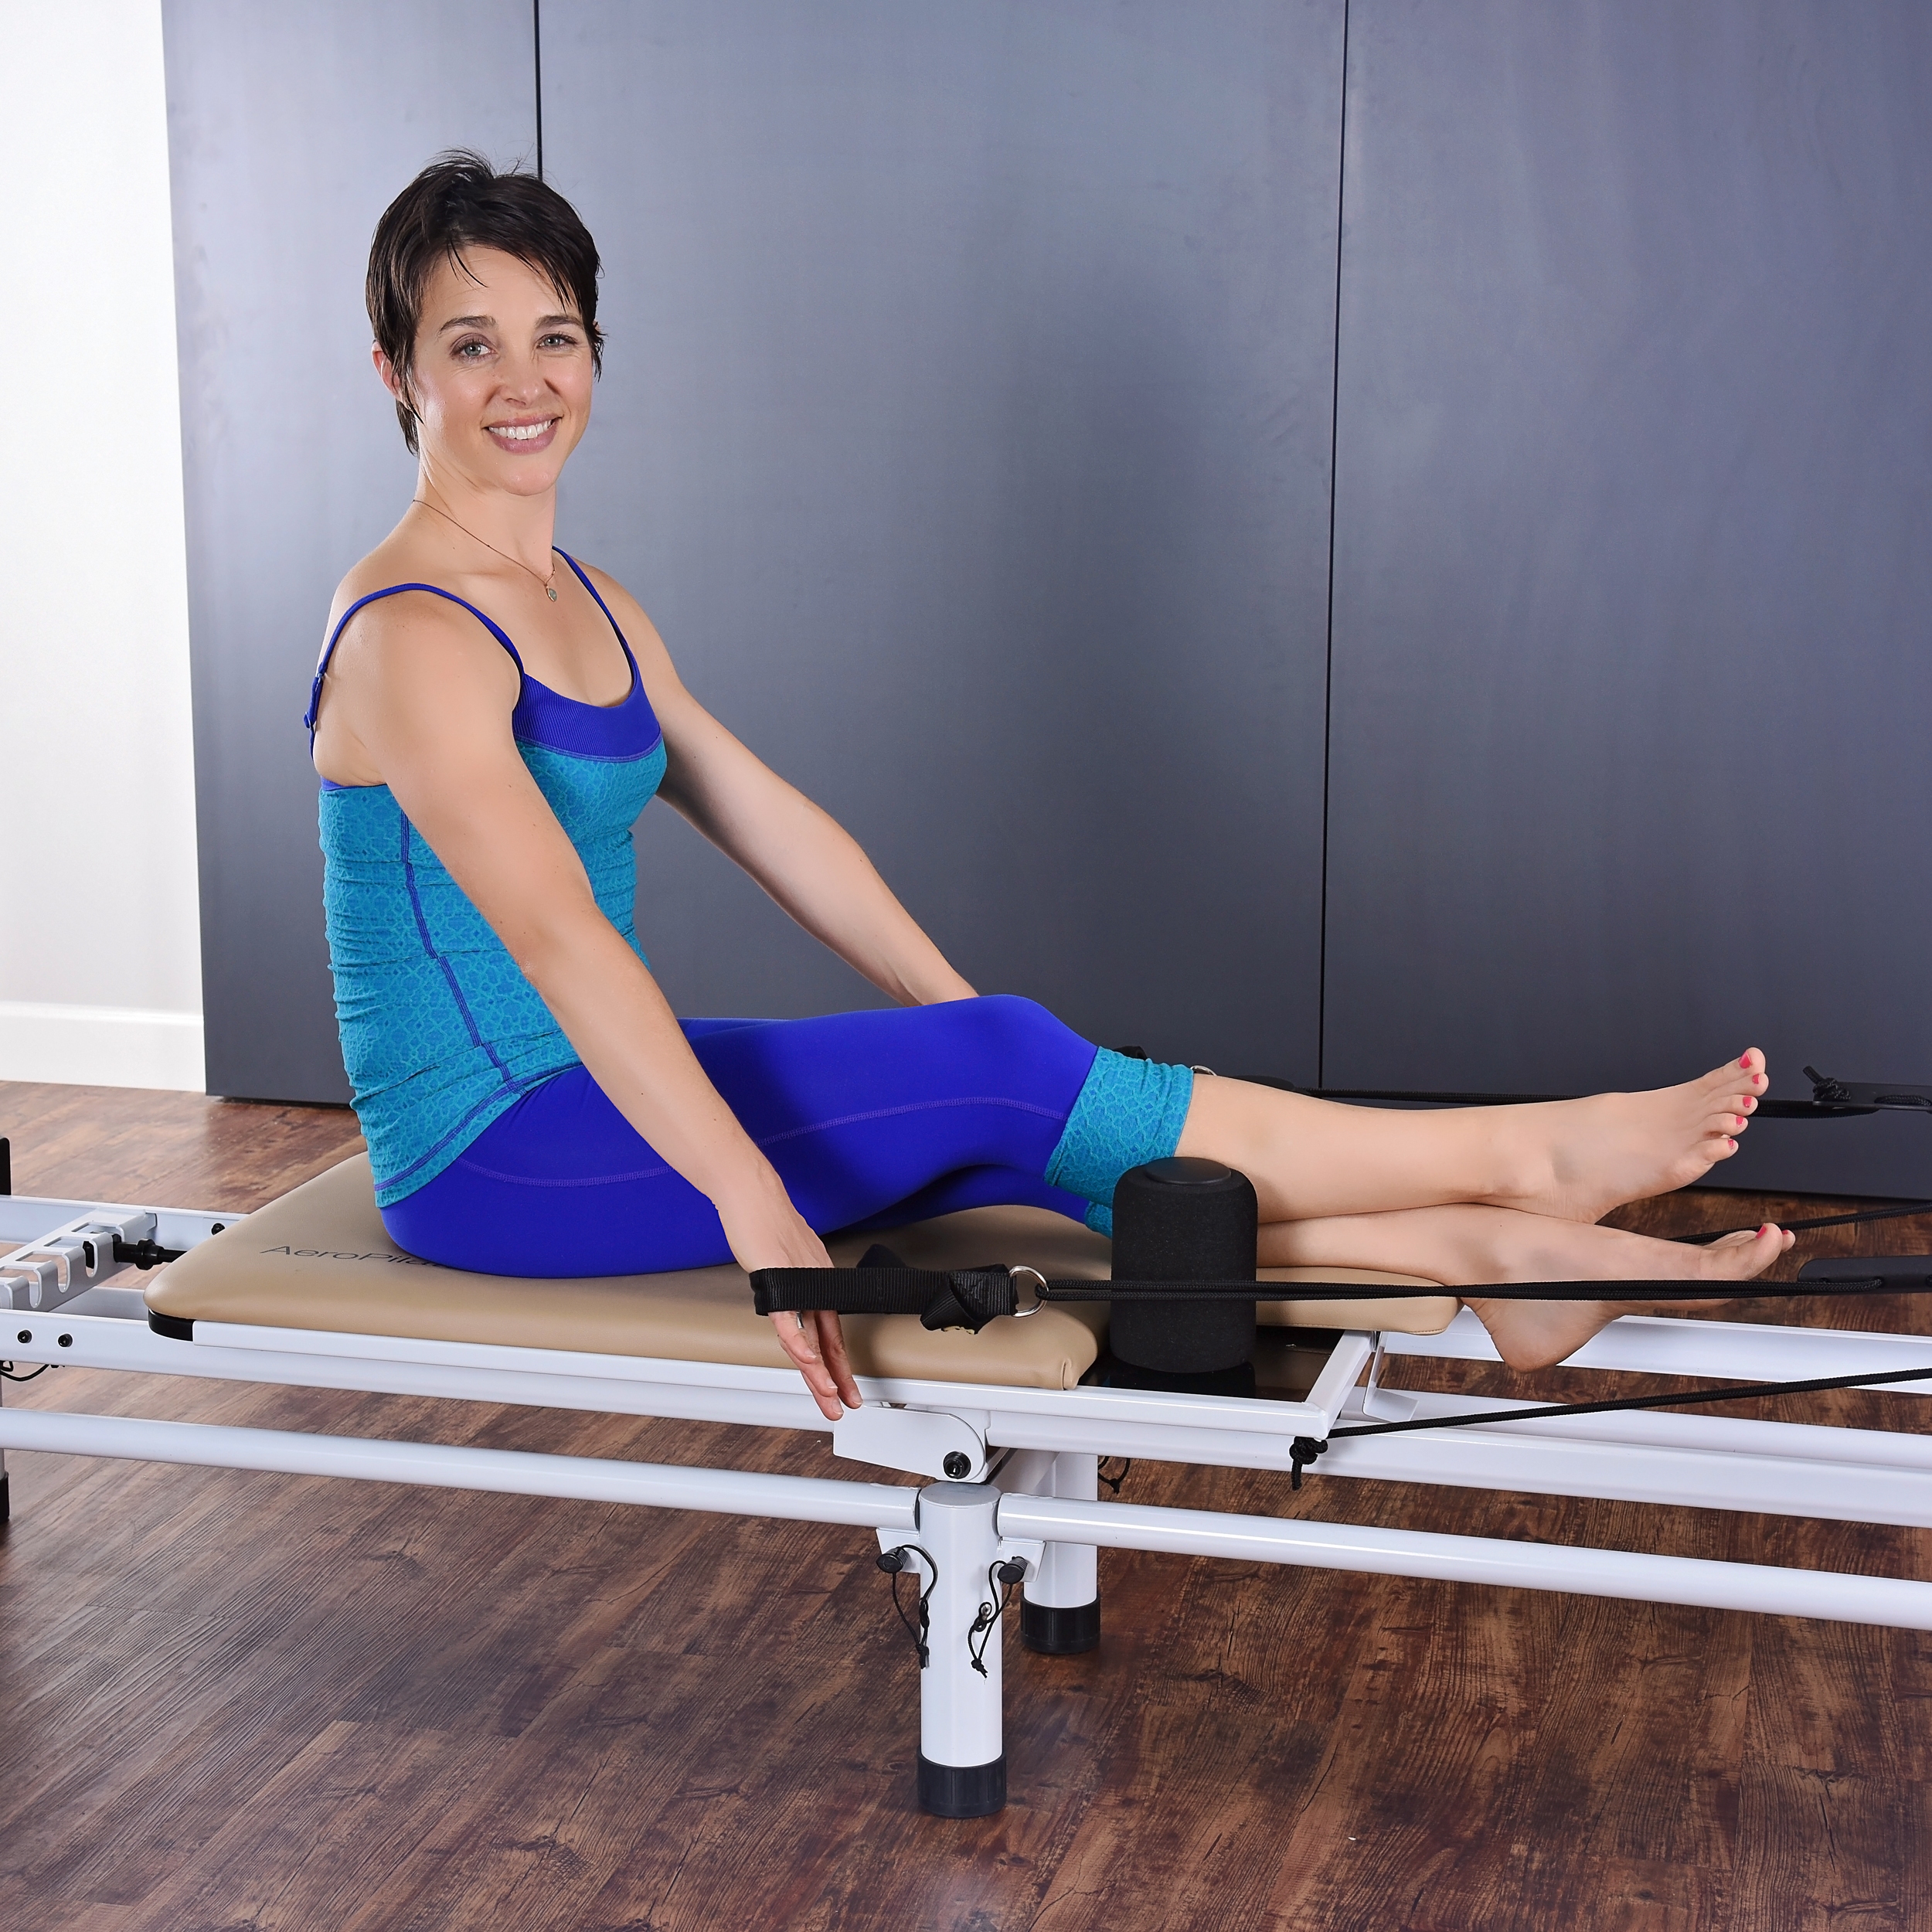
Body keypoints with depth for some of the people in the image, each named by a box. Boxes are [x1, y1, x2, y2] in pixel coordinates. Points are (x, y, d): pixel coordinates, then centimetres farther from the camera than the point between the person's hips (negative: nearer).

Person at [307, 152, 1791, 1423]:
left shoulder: (590, 612, 12)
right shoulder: (413, 636, -17)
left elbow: (775, 828, 13)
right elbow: (556, 932, -29)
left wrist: (972, 1031, 9)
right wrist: (752, 1205, -36)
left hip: (594, 1093, 8)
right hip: (488, 1154, -8)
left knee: (1007, 1146, -9)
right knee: (997, 1070, -16)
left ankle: (1483, 1253, -12)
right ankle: (1523, 1157, -12)